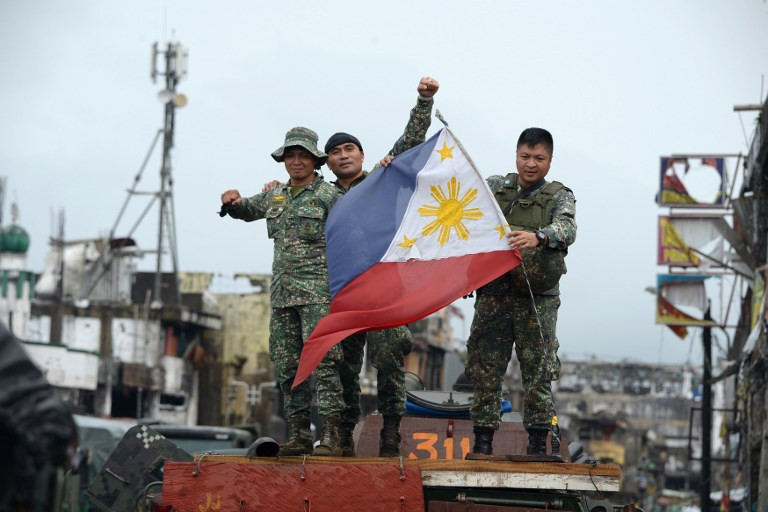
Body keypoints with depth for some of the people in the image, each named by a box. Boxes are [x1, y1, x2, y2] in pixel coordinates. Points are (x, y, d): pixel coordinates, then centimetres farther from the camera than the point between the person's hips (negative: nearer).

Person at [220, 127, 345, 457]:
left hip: (318, 290, -7)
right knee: (287, 364, 6)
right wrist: (234, 202, 10)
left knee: (323, 359, -14)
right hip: (283, 291, 7)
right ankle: (299, 435, 12)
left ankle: (331, 436, -15)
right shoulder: (275, 196, 17)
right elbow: (247, 211, 33)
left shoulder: (328, 195, -2)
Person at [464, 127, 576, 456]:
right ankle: (482, 439, 8)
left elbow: (567, 229, -14)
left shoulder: (559, 197, 6)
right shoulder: (494, 187, 14)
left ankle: (538, 443, 5)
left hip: (537, 299, -2)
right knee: (485, 367, 2)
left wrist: (538, 236, -34)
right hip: (493, 295, 2)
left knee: (538, 371, -2)